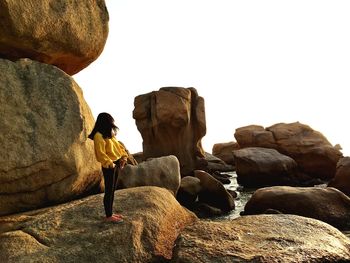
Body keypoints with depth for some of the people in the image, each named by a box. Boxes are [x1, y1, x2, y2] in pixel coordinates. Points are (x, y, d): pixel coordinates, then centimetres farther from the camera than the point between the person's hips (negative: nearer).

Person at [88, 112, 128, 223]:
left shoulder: (109, 135, 14)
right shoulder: (99, 136, -16)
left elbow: (118, 145, 18)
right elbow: (101, 153, -20)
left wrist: (124, 156, 4)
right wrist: (111, 164, -19)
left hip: (116, 165, 9)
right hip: (108, 167, -9)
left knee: (112, 190, 15)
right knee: (109, 191, -1)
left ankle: (111, 213, 25)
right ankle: (108, 216, 8)